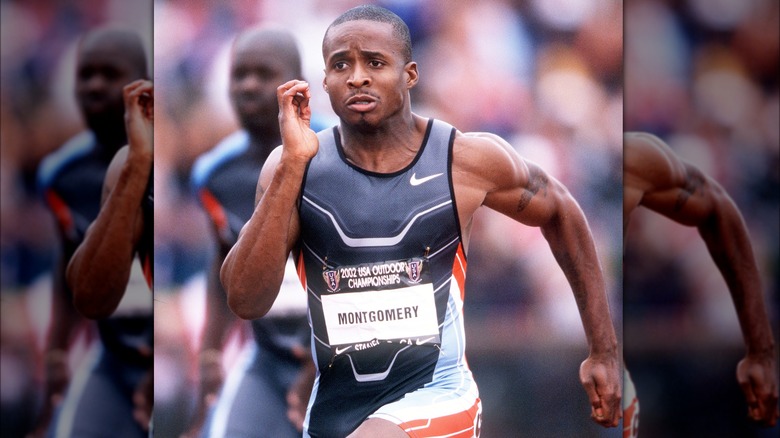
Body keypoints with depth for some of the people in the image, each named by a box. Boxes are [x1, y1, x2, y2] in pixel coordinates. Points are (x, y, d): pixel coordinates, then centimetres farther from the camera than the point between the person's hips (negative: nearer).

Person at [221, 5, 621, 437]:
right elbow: (245, 301, -14)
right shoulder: (291, 167, -5)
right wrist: (292, 164, -19)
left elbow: (561, 212, 10)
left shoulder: (468, 160, -8)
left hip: (434, 395, -3)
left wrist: (604, 352, 11)